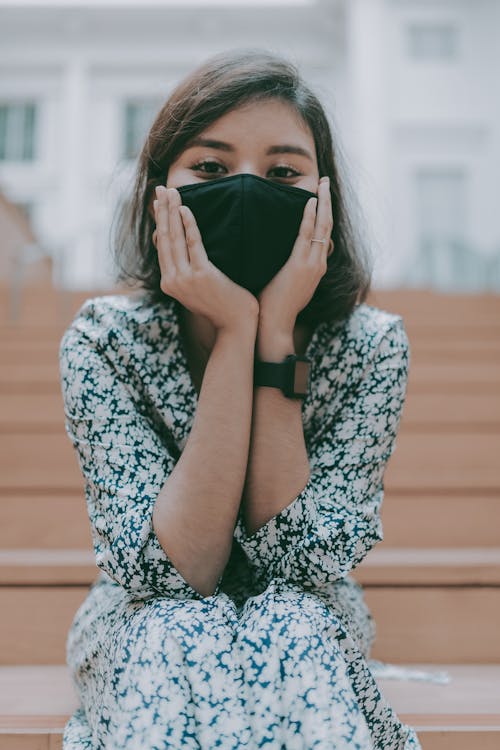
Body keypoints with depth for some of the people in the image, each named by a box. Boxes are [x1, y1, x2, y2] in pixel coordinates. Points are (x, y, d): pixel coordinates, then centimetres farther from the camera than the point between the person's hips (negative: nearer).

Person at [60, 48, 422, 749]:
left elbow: (297, 561, -23)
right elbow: (177, 572, -26)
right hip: (143, 637, -1)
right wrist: (236, 332, -33)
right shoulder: (103, 341, -19)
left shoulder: (371, 347, -17)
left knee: (288, 626, -32)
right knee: (179, 635, -34)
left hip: (313, 640, 1)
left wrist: (275, 332, -30)